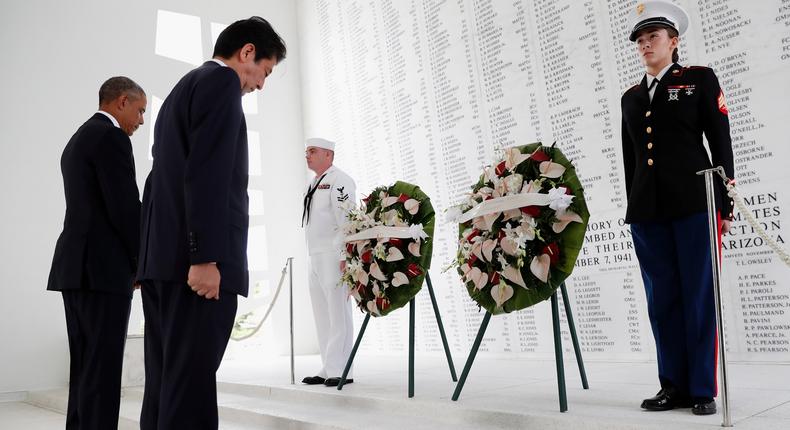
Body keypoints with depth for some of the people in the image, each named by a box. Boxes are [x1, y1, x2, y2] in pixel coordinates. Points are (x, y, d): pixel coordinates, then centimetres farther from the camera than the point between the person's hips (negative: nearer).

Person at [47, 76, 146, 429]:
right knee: (102, 371, -7)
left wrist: (132, 262, 13)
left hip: (77, 265, 10)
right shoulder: (112, 137, -9)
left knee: (85, 370, 11)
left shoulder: (77, 140, 22)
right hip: (102, 267, -10)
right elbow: (125, 208, -16)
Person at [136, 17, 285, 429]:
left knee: (166, 385, 10)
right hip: (194, 260, -9)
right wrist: (206, 257, -20)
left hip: (163, 258, 10)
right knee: (190, 388, -9)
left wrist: (155, 264, 20)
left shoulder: (181, 89, 27)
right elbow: (207, 174, -15)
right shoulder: (222, 81, -2)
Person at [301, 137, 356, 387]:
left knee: (338, 314, -7)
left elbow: (346, 220, -16)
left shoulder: (338, 180, -5)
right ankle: (328, 369, 14)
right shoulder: (314, 185, 22)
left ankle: (340, 371, -5)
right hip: (315, 257, 9)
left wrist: (345, 256, -23)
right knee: (322, 316, 9)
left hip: (333, 256, -9)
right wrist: (314, 258, 18)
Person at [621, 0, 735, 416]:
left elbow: (721, 144, 1)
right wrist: (634, 209, 12)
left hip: (694, 204, -4)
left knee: (699, 296, 0)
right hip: (647, 211, 4)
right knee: (662, 299, 5)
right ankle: (674, 385, 14)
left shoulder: (700, 79, 6)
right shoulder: (631, 97, 17)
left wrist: (724, 204, -5)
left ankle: (703, 389, 9)